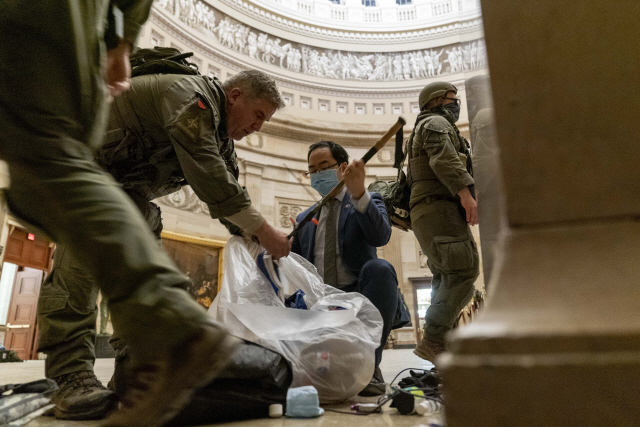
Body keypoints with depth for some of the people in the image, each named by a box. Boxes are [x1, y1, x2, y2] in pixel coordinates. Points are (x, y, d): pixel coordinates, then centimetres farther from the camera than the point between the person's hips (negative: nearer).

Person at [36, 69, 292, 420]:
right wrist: (262, 229, -36)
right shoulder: (194, 97, -26)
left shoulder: (220, 134, 6)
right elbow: (206, 175, -38)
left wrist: (263, 243, -10)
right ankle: (70, 378, -27)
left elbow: (229, 189, 2)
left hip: (124, 182, 10)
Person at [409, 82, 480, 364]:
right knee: (464, 270, -19)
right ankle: (432, 340, -21)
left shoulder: (428, 127, 35)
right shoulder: (436, 123, 4)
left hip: (430, 213, 11)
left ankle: (437, 343, 6)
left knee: (448, 279, 7)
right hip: (438, 207, -11)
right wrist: (466, 192, -26)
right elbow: (443, 158, -16)